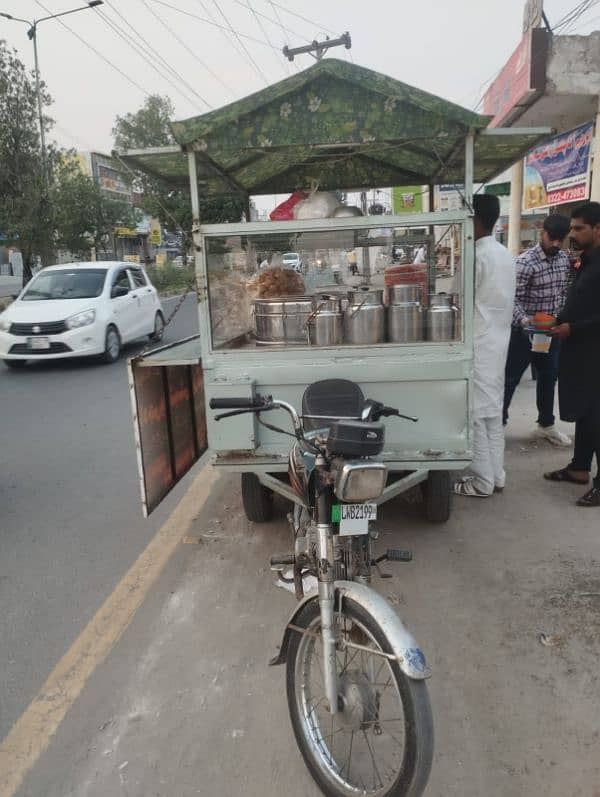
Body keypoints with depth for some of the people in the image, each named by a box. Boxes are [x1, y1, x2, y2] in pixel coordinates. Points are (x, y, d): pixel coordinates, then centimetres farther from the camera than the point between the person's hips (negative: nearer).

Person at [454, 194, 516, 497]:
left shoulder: (477, 255, -16)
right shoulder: (505, 254, 12)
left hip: (479, 344, -9)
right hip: (499, 341, 9)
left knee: (477, 413, -1)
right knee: (493, 410, 13)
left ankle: (483, 481, 8)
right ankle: (496, 476, 21)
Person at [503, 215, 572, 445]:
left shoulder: (564, 259, 5)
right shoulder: (525, 262, -17)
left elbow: (564, 293, 15)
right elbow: (512, 299, -22)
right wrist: (525, 320, -38)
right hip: (524, 331, -7)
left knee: (549, 378, 16)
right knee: (509, 379, 2)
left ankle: (545, 425, 31)